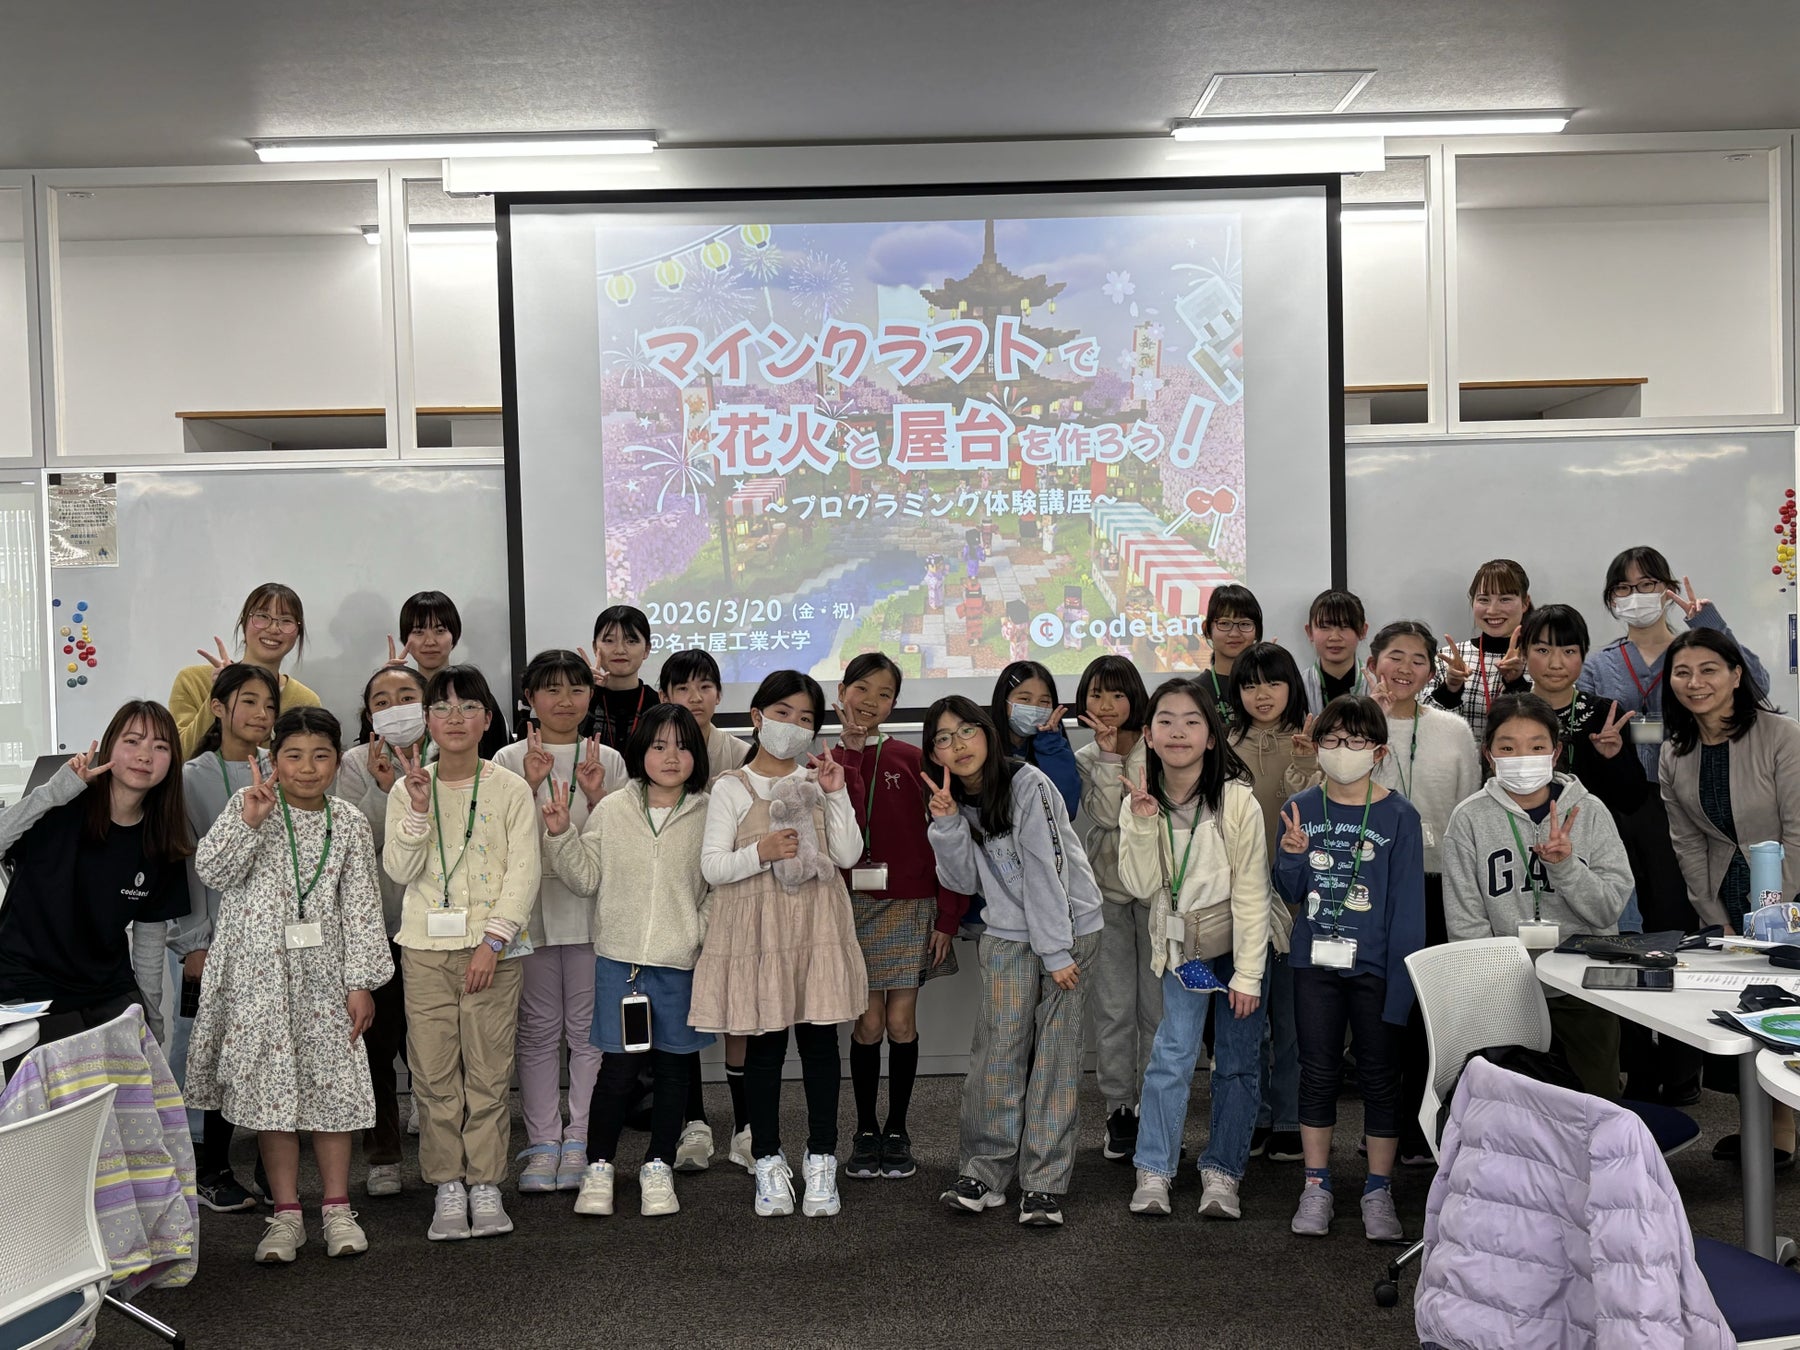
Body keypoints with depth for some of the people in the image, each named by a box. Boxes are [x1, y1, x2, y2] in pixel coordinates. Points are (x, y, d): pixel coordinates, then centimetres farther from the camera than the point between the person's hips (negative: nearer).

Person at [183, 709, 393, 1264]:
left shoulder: (349, 824, 3)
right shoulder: (248, 804, 0)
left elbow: (361, 906, 2)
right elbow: (212, 871, -10)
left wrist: (361, 981, -2)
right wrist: (249, 822, -22)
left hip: (323, 972, 1)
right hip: (259, 971, -1)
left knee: (333, 1085, 3)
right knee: (270, 1087, 3)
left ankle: (336, 1208, 15)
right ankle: (286, 1213, 12)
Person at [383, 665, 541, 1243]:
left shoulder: (511, 790, 1)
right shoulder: (407, 789, 6)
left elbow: (524, 874, -4)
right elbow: (399, 870, -2)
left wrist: (492, 941, -13)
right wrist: (420, 806, -13)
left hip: (491, 948, -1)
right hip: (426, 947, 1)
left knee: (488, 1071, 1)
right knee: (433, 1073, 2)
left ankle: (485, 1185, 11)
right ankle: (448, 1187, 12)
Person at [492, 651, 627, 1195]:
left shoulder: (607, 760, 7)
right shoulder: (510, 761, 3)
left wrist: (596, 796, -11)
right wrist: (530, 786, -16)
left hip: (592, 905, 1)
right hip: (530, 905, -1)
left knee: (589, 1027, 3)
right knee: (538, 1028, 5)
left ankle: (581, 1141, 12)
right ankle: (543, 1142, 12)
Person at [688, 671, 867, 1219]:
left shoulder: (819, 781, 9)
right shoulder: (732, 788, 2)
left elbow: (849, 855, -1)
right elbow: (711, 866, -4)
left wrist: (835, 793, -9)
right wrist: (760, 853, -19)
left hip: (817, 925, 2)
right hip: (756, 927, -2)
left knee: (820, 1040, 3)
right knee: (765, 1045, 2)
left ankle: (822, 1160, 14)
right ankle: (768, 1163, 15)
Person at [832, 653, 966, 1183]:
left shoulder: (913, 761, 0)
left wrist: (947, 916, -5)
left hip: (909, 906, 0)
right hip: (852, 908, 1)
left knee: (902, 1022, 1)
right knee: (868, 1023, 0)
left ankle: (897, 1131, 17)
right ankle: (866, 1132, 17)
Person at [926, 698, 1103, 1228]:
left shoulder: (1027, 785, -14)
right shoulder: (956, 800, 7)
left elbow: (1046, 870, -17)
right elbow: (962, 881, 1)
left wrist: (1056, 952, -17)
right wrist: (947, 825, -13)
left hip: (1070, 928, -4)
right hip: (1007, 936, 5)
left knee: (1054, 1055, -2)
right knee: (999, 1052, -3)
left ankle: (1044, 1185, 3)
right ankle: (983, 1173, 6)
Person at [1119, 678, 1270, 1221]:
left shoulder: (1237, 800, -17)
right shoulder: (1141, 802, -6)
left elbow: (1251, 893, -15)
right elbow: (1141, 885, -13)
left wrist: (1247, 975, -15)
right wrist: (1144, 822, -26)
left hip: (1238, 943, -2)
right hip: (1181, 946, 2)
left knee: (1238, 1062, 5)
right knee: (1171, 1054, -6)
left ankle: (1222, 1171, 18)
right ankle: (1154, 1171, 5)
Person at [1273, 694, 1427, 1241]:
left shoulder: (1399, 816, -6)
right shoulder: (1299, 810, 2)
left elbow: (1408, 906, -8)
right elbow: (1291, 894, 5)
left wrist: (1400, 979, -14)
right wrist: (1292, 857, -16)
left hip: (1373, 965, -2)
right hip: (1315, 962, 2)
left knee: (1380, 1076, 7)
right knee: (1318, 1073, 10)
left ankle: (1378, 1191, 20)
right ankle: (1316, 1186, 21)